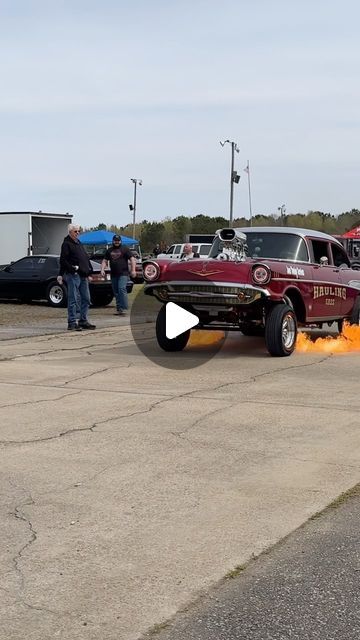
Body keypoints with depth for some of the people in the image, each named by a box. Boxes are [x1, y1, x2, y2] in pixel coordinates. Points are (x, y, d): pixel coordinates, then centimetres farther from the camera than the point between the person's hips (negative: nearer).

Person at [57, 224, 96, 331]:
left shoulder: (79, 243, 20)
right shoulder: (66, 244, -5)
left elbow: (85, 258, 23)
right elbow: (63, 260, -12)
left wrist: (89, 273, 18)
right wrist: (72, 268, -20)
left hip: (83, 275, 9)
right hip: (73, 275, -9)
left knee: (86, 299, 10)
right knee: (73, 299, -6)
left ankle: (83, 321, 17)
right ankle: (72, 322, -3)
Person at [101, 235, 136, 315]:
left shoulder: (125, 249, 3)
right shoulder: (109, 250, 16)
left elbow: (132, 259, -2)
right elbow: (105, 261, 17)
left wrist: (133, 270, -13)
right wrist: (102, 269, -1)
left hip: (123, 274, -6)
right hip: (114, 275, 6)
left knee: (122, 289, -19)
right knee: (116, 292, 7)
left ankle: (124, 308, -21)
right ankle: (119, 309, 13)